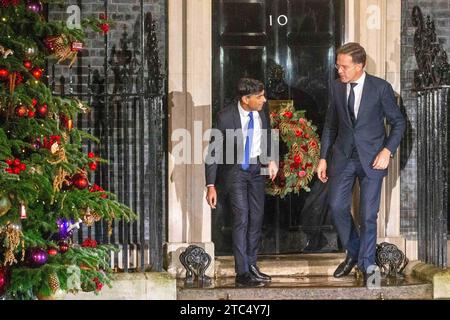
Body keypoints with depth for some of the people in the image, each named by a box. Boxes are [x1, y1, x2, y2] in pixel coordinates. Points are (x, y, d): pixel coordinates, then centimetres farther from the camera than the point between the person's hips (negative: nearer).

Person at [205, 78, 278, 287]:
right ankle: (242, 273, -7)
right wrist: (211, 185, -18)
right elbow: (213, 152, -16)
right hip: (235, 170, -5)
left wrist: (271, 160, 0)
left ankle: (251, 264, 23)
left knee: (257, 217, 10)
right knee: (241, 218, -10)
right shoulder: (226, 117, -23)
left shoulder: (262, 113, -9)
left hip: (257, 168, 5)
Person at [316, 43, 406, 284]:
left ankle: (367, 263, 13)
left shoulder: (380, 88, -8)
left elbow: (398, 122, -1)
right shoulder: (337, 87, 3)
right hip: (343, 155, 4)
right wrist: (323, 158, 8)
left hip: (371, 158, -3)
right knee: (337, 205, -2)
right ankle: (353, 252, 19)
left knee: (368, 214, -1)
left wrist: (388, 150, -14)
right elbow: (330, 124, 11)